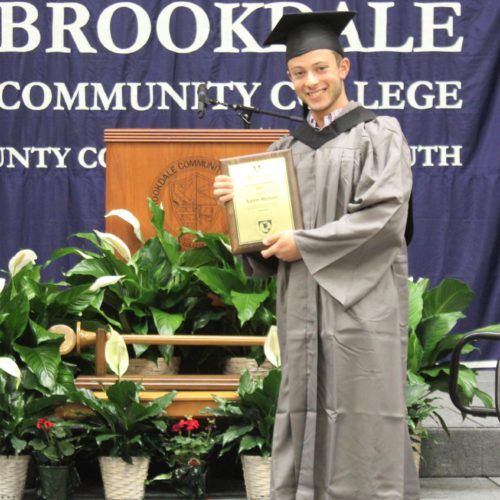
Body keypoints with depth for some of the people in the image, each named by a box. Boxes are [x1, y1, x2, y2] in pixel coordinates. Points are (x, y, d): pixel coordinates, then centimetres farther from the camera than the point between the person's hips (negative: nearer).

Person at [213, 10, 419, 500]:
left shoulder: (378, 134, 1)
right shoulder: (286, 149, 16)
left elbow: (385, 213, -12)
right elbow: (269, 227, 19)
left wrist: (304, 244, -11)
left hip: (362, 301, -5)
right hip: (302, 302, 5)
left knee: (362, 422, -5)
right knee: (305, 420, 4)